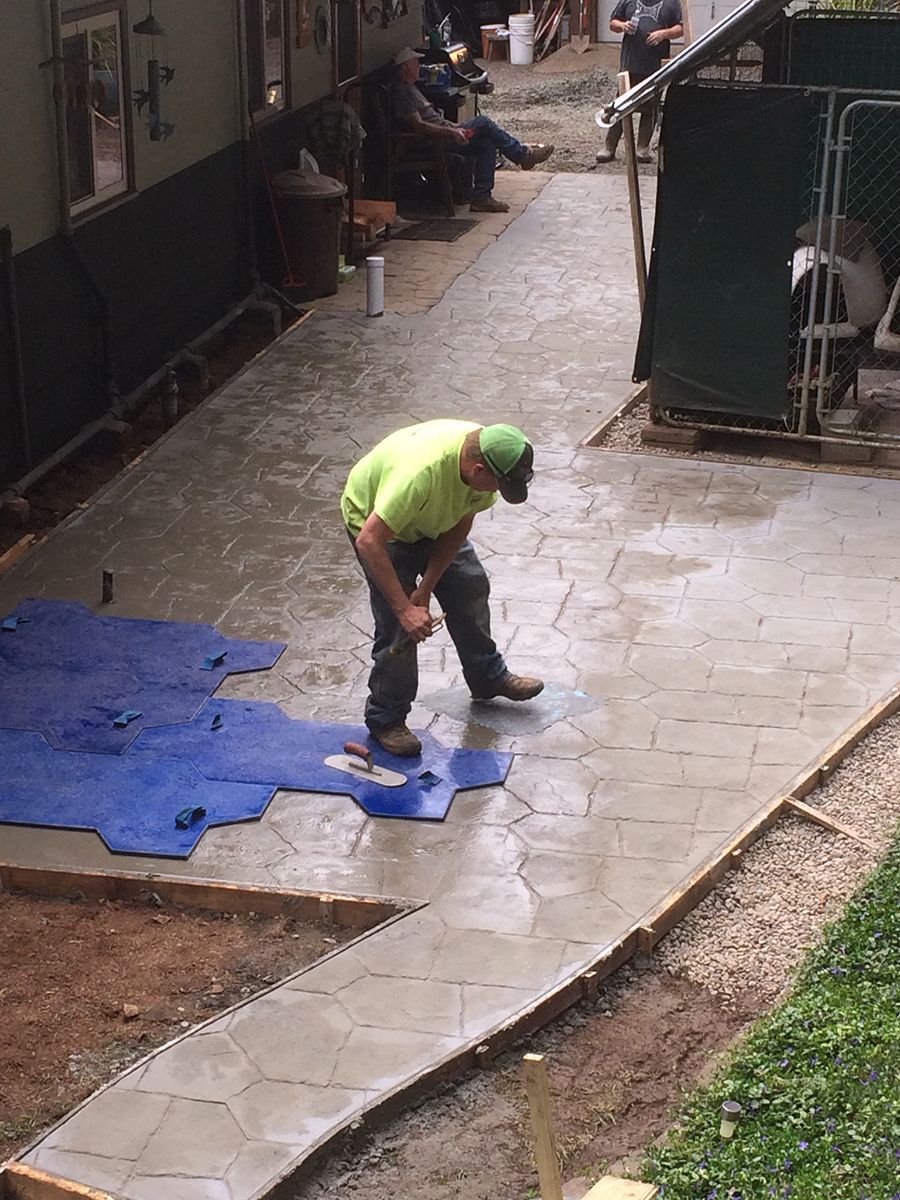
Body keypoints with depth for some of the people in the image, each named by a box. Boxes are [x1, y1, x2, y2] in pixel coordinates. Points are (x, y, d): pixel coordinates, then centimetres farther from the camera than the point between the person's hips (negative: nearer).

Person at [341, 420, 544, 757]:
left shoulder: (487, 456, -24)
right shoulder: (421, 471, -46)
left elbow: (461, 523, -10)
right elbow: (369, 542, -42)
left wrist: (426, 588, -14)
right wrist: (405, 608, -39)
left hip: (435, 519, 7)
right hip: (374, 521, -7)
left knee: (470, 587, 14)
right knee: (397, 626, -9)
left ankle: (488, 678, 35)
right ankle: (386, 720, 8)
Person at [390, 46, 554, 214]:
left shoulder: (409, 87, 22)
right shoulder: (401, 92, -13)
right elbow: (417, 126, -23)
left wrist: (455, 128, 15)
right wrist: (451, 132, -26)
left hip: (442, 135, 10)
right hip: (435, 143, -10)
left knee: (487, 142, -2)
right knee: (483, 123, -14)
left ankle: (481, 197, -4)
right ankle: (523, 155, -2)